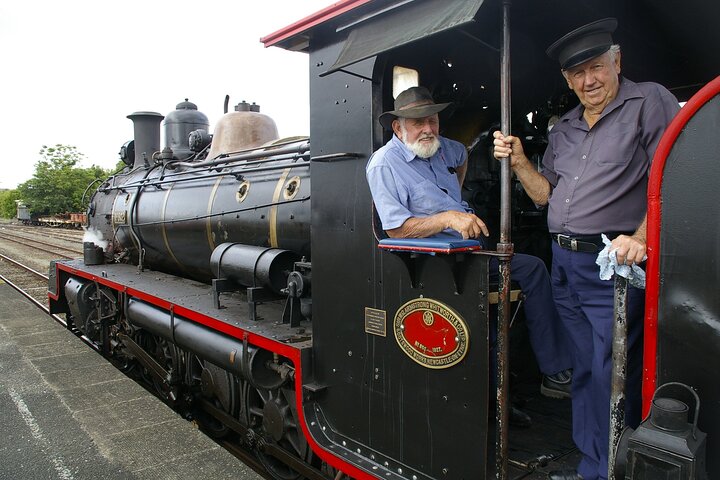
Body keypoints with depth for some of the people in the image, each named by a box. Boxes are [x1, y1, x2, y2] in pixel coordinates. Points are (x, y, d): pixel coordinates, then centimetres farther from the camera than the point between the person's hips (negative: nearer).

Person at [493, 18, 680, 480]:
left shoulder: (650, 102, -1)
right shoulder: (563, 128, 18)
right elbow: (544, 194, 19)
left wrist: (641, 238, -23)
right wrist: (518, 160, 4)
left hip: (614, 266, -6)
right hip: (564, 264, 7)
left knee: (610, 376, -4)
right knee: (584, 370, 14)